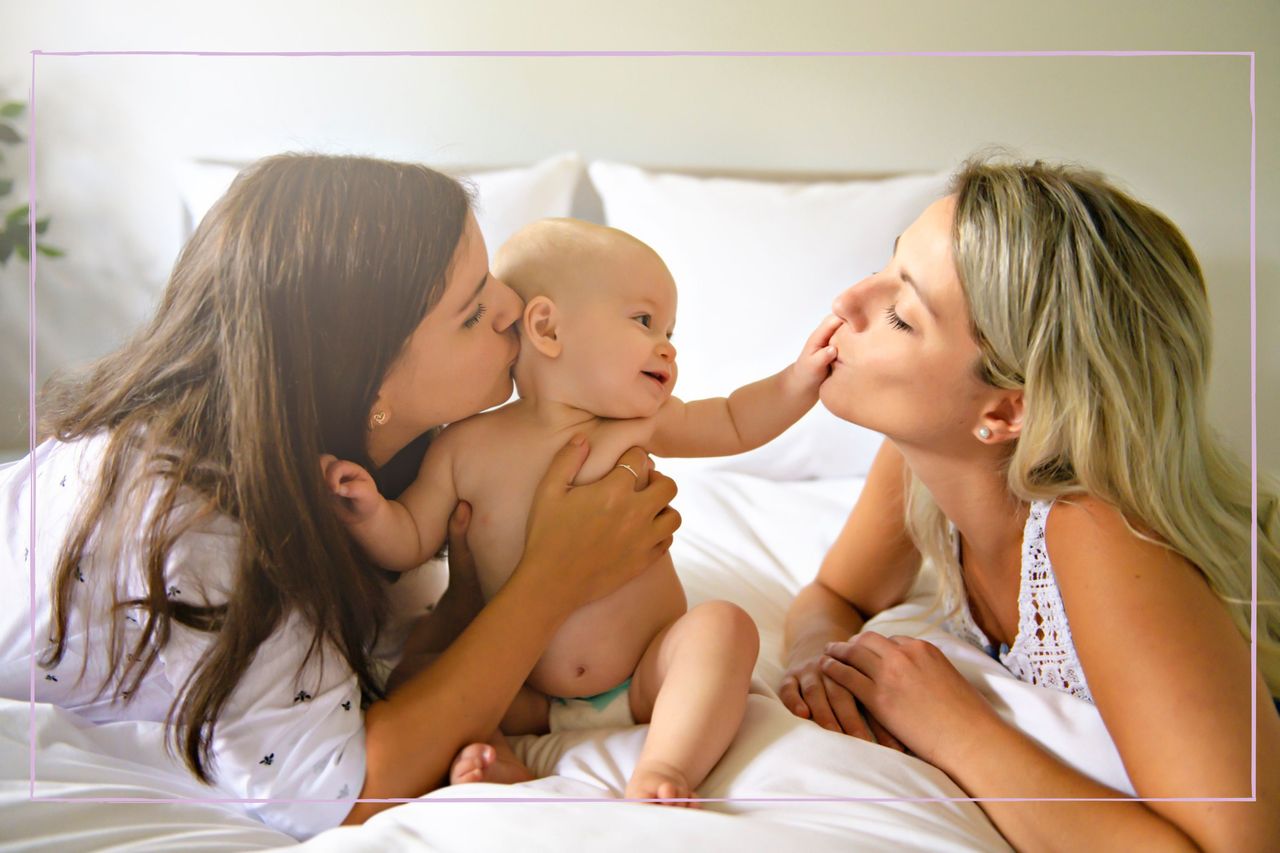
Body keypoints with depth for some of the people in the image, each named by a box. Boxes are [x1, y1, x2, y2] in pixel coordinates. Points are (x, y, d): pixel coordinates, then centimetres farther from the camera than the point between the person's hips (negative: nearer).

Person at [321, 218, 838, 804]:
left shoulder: (642, 424, -3)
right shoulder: (468, 447, -8)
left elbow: (735, 424, 11)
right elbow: (409, 543, 0)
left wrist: (799, 379, -4)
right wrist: (368, 511, -21)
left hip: (647, 680, 1)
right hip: (528, 699, 0)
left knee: (722, 623, -24)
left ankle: (662, 770, -34)